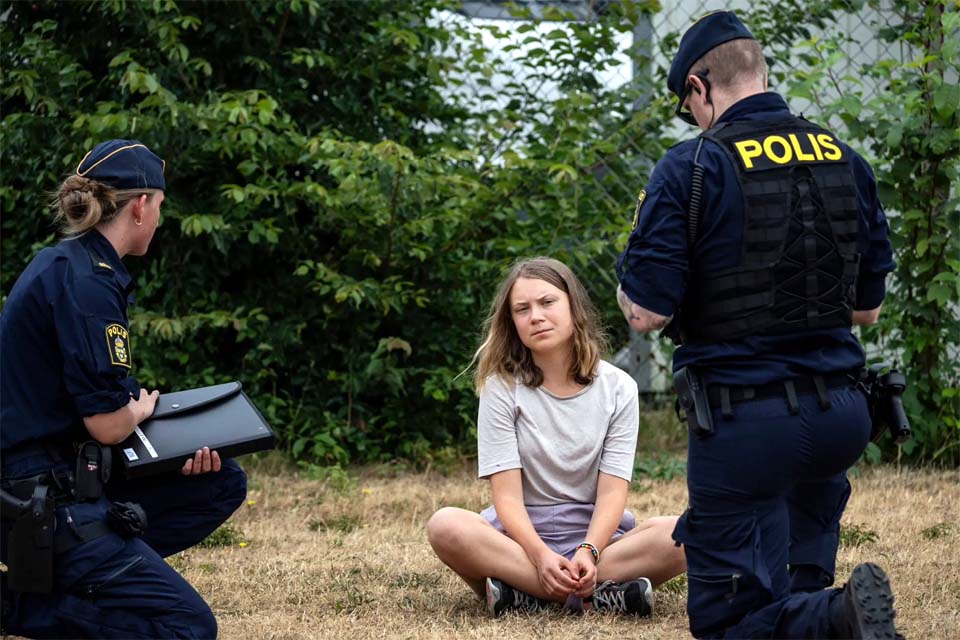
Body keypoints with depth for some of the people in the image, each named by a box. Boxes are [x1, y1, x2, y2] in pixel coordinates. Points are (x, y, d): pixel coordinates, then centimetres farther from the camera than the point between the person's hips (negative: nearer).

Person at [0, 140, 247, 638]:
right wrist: (144, 407, 3)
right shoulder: (87, 281, -18)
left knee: (223, 485, 16)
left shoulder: (61, 265, 13)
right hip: (46, 501, -10)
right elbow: (108, 423, -21)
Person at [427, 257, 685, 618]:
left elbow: (612, 492, -7)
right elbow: (507, 494, -11)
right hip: (522, 534, -1)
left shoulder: (618, 388, 1)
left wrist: (588, 553, -27)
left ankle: (527, 591, -28)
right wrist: (541, 556, -29)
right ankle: (595, 595, -33)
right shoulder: (502, 387, -3)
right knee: (445, 526, -33)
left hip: (595, 533, 1)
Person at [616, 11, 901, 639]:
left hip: (743, 422, -6)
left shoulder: (690, 169, -11)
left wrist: (630, 288, 10)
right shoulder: (847, 162, 6)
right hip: (840, 415, 6)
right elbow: (867, 308, 13)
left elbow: (647, 313, -13)